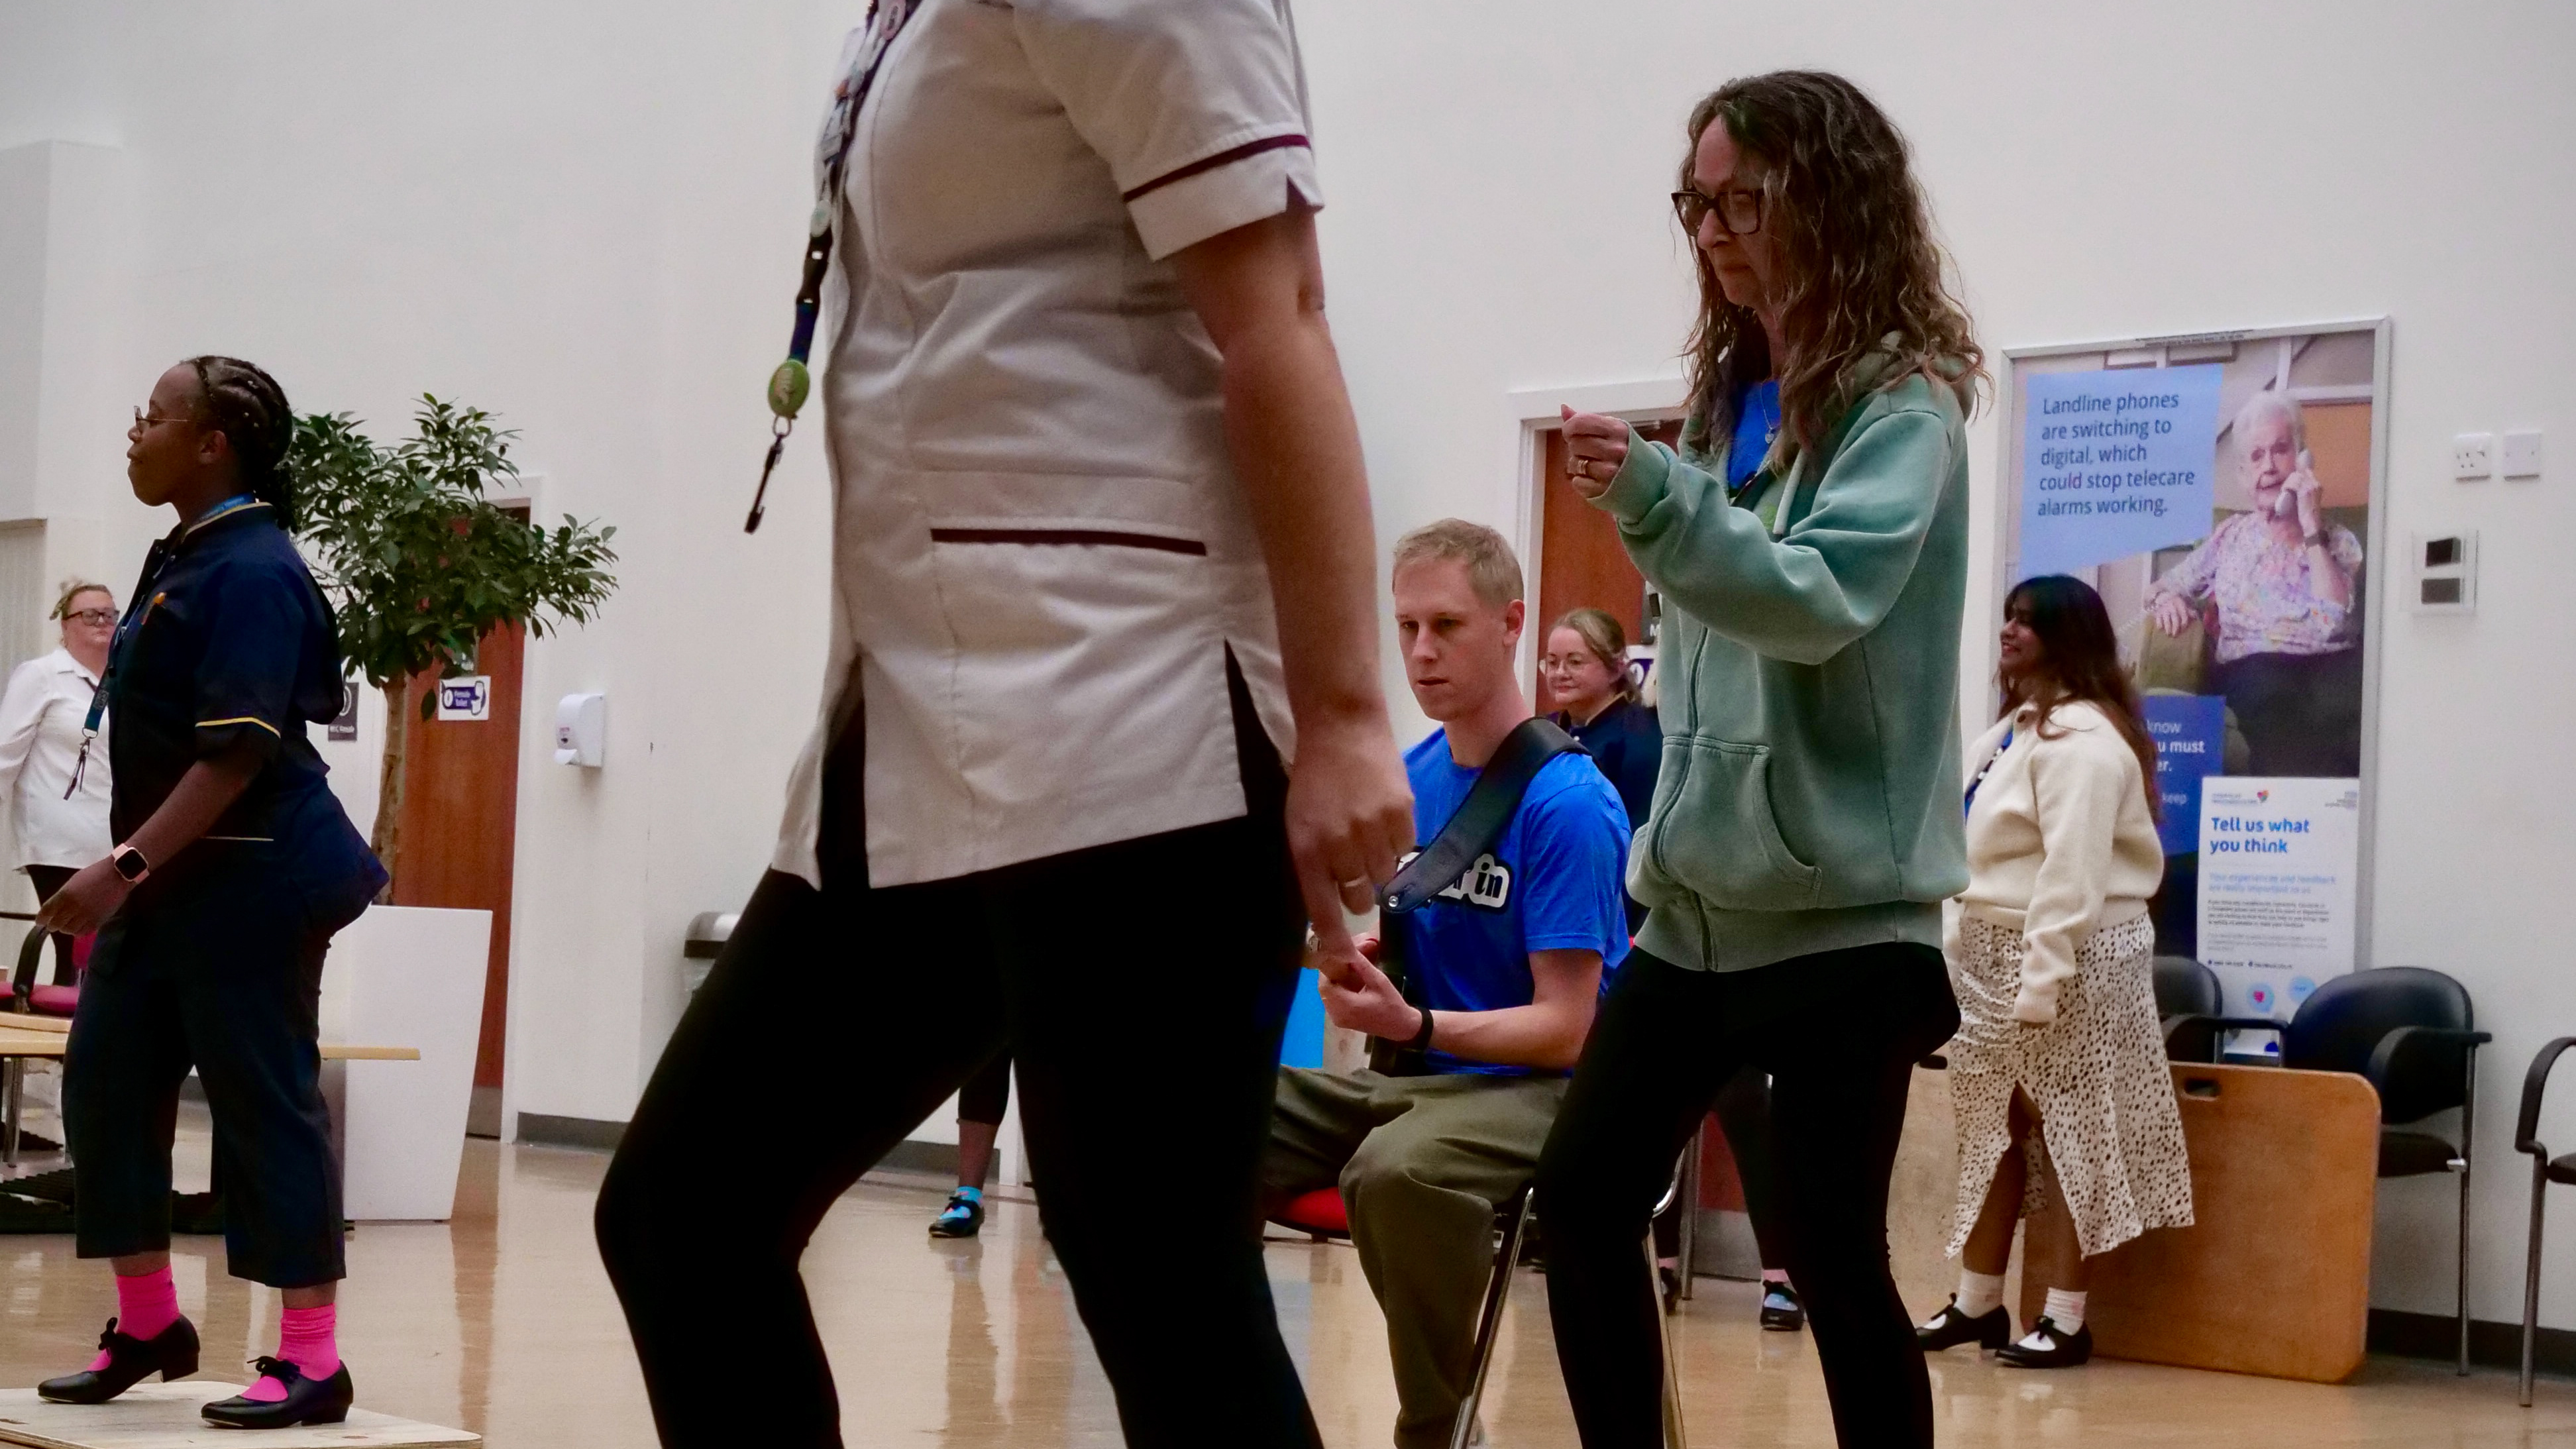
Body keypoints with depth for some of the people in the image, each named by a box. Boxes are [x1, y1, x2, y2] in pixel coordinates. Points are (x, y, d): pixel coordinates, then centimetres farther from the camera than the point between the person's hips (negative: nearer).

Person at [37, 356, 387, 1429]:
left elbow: (240, 752, -24)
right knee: (106, 1090, 11)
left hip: (252, 884, -9)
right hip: (171, 882, 9)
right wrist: (128, 874, 18)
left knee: (266, 1107, -4)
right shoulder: (179, 555, 11)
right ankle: (148, 1325, 24)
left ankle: (312, 1361, 4)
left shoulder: (250, 570, -17)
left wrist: (123, 867, -27)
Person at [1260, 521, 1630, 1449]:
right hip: (1416, 1073, 7)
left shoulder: (1567, 803, -14)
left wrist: (1412, 1025, -29)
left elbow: (1565, 1030, -16)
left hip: (1542, 1085, -7)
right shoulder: (1410, 778, 7)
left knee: (1397, 1168, -39)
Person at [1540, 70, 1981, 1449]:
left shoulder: (1905, 406, -9)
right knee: (1583, 1195, 5)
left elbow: (1825, 598, -25)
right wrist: (1666, 827, 12)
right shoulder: (1733, 397, 13)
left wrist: (1657, 501, -39)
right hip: (1700, 896, 8)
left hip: (1844, 907, -8)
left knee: (1831, 1248, -5)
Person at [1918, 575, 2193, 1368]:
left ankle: (2065, 1318, 2)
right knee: (1993, 1130, 13)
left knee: (2060, 1136, -4)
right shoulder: (2016, 727, 17)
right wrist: (1964, 956, 14)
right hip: (1995, 955, 10)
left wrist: (2041, 984, -26)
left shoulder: (2081, 738, -17)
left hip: (2069, 958, -10)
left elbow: (2072, 873, -23)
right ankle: (1977, 1301, 21)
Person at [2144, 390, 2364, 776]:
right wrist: (2166, 598, 0)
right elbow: (2162, 586, 26)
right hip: (2249, 671, 1)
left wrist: (2311, 528, -4)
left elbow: (2334, 622, -5)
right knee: (2268, 691, -40)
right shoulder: (2228, 537, 22)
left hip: (2327, 667, -1)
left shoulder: (2338, 541, 14)